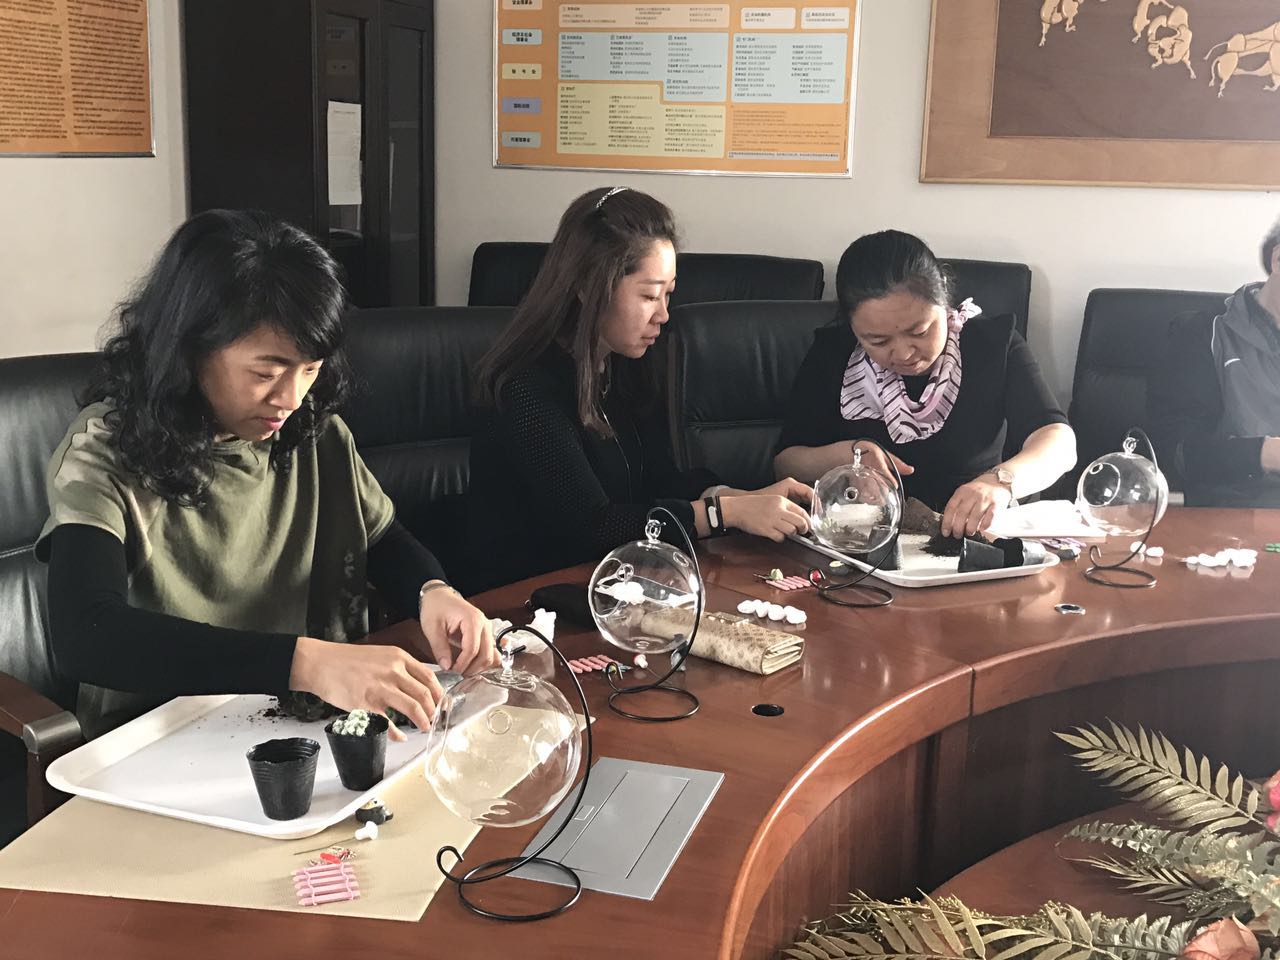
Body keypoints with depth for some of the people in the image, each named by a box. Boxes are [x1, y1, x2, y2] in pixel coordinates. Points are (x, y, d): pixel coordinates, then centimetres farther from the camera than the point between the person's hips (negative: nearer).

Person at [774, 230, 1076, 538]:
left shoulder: (994, 343, -4)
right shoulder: (831, 355, -1)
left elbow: (1059, 442, -14)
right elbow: (784, 463, 2)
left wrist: (1001, 481, -34)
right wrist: (844, 456, -18)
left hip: (976, 537, 0)